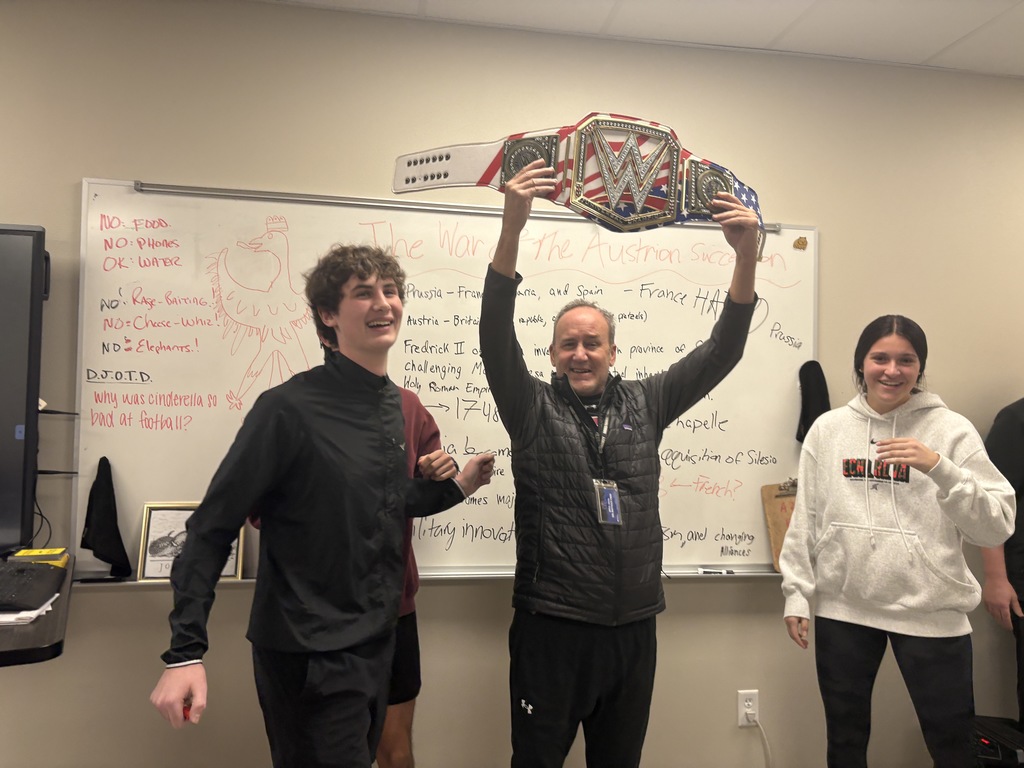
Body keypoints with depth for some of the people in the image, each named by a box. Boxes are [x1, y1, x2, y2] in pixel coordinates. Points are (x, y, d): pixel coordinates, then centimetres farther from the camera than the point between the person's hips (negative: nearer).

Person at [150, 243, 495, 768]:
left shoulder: (395, 406, 4)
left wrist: (457, 487, 8)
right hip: (309, 657, -7)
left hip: (376, 646, 8)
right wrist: (185, 653, -21)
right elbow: (211, 530, -16)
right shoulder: (290, 409, -19)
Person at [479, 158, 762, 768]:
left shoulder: (645, 405, 5)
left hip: (634, 628, 3)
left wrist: (747, 256, -16)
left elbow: (722, 352, -1)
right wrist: (512, 229, -31)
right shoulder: (533, 409, -2)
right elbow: (496, 336, -17)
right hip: (550, 628, -3)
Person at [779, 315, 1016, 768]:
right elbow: (805, 518, 6)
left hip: (931, 611, -2)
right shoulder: (827, 429, 3)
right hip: (842, 608, 2)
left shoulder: (951, 430, -3)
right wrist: (796, 594, 4)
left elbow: (997, 528, -7)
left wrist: (939, 468, -20)